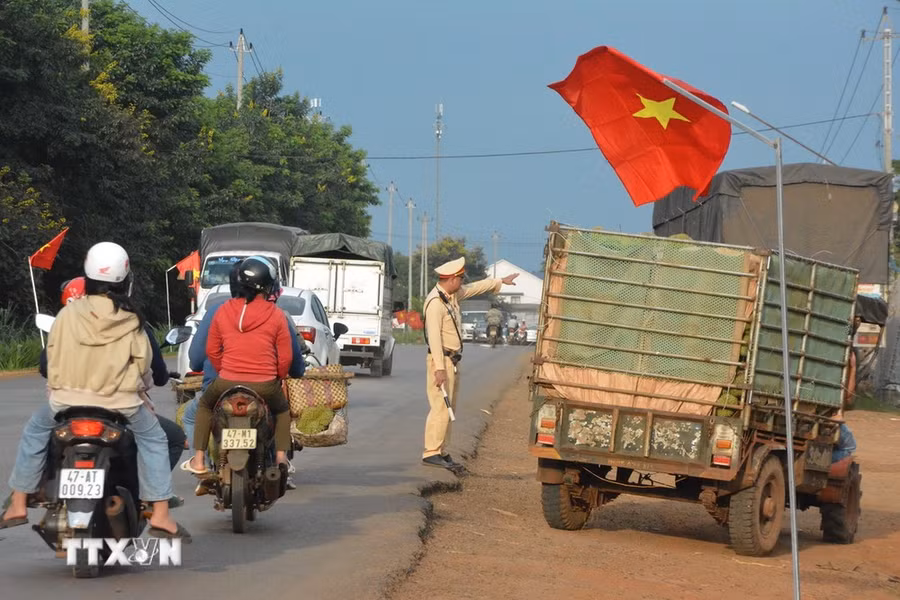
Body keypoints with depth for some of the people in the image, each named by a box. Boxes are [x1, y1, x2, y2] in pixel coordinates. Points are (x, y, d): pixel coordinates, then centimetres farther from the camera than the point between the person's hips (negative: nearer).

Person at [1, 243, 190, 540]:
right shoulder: (131, 321, -2)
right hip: (120, 403, -1)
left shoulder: (69, 313, -1)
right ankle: (160, 515, 9)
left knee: (35, 432, 27)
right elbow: (143, 364, 3)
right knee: (153, 439, 20)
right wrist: (143, 383, 26)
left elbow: (52, 357, 5)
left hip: (68, 400, 1)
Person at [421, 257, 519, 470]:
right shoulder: (435, 302, -19)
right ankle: (431, 453, -11)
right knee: (441, 408, -12)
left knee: (449, 408, 10)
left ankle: (442, 452, 13)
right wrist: (439, 368, -28)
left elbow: (476, 287, 29)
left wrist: (501, 282, 39)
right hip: (441, 360, -10)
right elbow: (434, 336, -24)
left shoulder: (453, 295, 10)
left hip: (453, 361, 10)